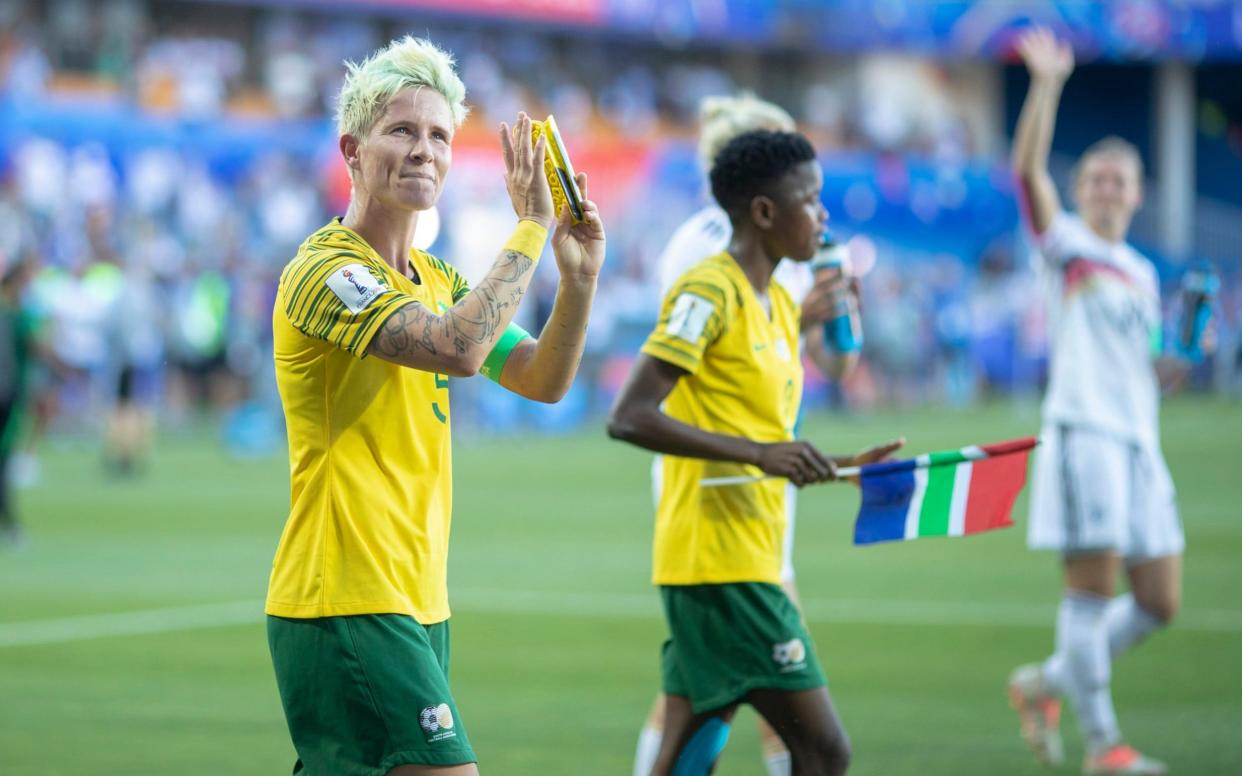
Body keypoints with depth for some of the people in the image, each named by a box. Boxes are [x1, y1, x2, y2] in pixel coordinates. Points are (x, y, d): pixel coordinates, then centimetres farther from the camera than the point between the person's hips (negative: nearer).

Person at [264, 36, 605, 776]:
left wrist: (579, 277, -3)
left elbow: (544, 379, 13)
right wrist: (531, 229, -20)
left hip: (416, 602, 9)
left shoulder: (436, 279, 17)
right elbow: (457, 347, -28)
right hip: (346, 600, -9)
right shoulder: (324, 271, -13)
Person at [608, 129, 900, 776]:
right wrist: (757, 452, -24)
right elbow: (630, 418, -20)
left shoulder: (779, 304, 17)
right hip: (717, 559, -9)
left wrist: (833, 467, 15)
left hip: (748, 561, 9)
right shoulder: (708, 292, -12)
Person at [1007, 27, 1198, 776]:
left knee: (1160, 602, 5)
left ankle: (1046, 683, 22)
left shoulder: (1142, 272, 21)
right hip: (1084, 429, -7)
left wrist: (1176, 362, 11)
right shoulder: (1066, 244, 3)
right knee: (1094, 585, -9)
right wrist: (1048, 83, -20)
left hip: (1140, 436, 7)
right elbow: (1028, 168, -13)